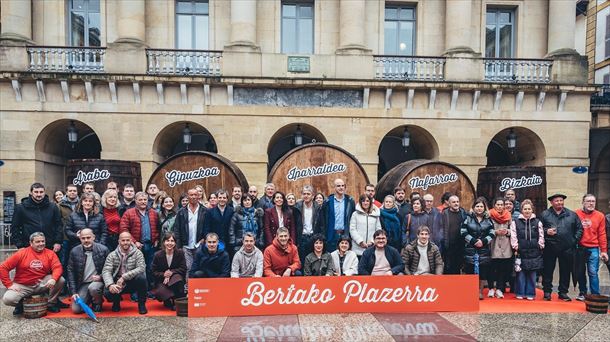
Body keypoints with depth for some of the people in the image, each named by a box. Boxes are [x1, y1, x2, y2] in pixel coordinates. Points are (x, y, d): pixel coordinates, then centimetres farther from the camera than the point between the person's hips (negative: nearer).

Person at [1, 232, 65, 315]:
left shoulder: (50, 253, -3)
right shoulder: (21, 253, -7)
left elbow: (57, 267, -14)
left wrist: (53, 279, -35)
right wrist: (9, 285, -12)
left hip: (42, 283, 1)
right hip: (23, 286, -1)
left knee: (61, 280, -21)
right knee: (8, 299, -27)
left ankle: (52, 303, 3)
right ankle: (20, 304, 11)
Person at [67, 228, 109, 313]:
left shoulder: (103, 249, -8)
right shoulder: (74, 251, -1)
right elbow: (70, 272, 2)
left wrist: (101, 276, -18)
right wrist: (73, 292, -3)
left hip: (97, 281, -3)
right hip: (82, 284, 3)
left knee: (93, 288, -36)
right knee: (76, 309, -11)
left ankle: (97, 303, -1)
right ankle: (89, 299, 23)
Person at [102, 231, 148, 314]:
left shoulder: (137, 253, -5)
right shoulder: (112, 255, 0)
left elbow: (141, 268, -19)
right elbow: (106, 271, -12)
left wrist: (124, 277, -27)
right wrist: (110, 284, -31)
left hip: (132, 283, -1)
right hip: (117, 285, 1)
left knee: (141, 277, -32)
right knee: (107, 292, -29)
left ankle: (141, 304, -7)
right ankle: (116, 301, 11)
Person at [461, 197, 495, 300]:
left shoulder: (488, 220, 11)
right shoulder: (468, 218, 5)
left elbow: (492, 234, 4)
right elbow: (464, 233, -3)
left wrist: (483, 241, -11)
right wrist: (474, 241, -13)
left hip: (484, 250, 2)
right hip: (470, 249, -1)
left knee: (482, 272, 3)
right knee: (470, 271, -2)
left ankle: (480, 291, 16)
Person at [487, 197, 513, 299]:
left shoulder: (508, 216, 9)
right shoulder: (490, 216, -1)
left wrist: (507, 231, -7)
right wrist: (496, 232, -16)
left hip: (505, 247, 3)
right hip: (494, 246, -3)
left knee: (503, 268, 3)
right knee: (492, 267, 0)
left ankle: (499, 289, 13)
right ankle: (491, 288, 13)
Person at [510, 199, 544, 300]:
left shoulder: (537, 222, 7)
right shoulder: (515, 222, 2)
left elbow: (541, 236, 9)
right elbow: (513, 236, 0)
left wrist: (540, 247, 3)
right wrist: (515, 247, -5)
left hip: (534, 252, 1)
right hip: (521, 252, -1)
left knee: (532, 275, 7)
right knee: (521, 274, 3)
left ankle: (530, 293, 16)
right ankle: (520, 293, 12)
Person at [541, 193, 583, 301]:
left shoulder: (572, 215, 8)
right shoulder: (545, 214, 3)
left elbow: (579, 229, 11)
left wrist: (575, 240, 0)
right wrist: (546, 231, -13)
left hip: (567, 249, 2)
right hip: (550, 248, -2)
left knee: (565, 271, 9)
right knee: (548, 270, 3)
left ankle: (563, 292, 21)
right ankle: (547, 291, 14)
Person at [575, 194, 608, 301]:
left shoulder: (600, 216, 2)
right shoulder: (576, 214, -3)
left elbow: (602, 235, 3)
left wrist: (604, 251, 2)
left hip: (593, 249, 0)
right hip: (579, 248, 0)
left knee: (593, 273, -4)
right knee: (580, 272, 11)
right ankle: (582, 293, 25)